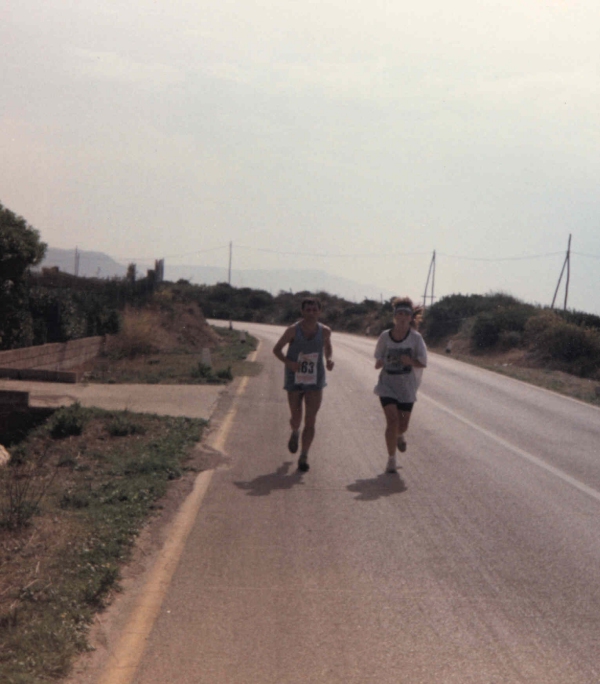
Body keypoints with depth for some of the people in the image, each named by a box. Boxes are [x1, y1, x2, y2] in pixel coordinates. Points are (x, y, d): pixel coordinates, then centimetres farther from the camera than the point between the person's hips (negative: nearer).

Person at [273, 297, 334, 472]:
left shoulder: (325, 331, -2)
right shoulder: (293, 331, -10)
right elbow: (276, 349, -2)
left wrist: (329, 359, -3)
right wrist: (288, 362, -21)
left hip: (315, 381, 1)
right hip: (294, 380, -1)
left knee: (310, 421, -7)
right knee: (296, 419, 7)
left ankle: (303, 457, 1)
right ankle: (295, 433, 44)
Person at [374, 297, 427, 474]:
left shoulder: (415, 338, -7)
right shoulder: (385, 336, -4)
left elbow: (423, 363, -5)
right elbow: (378, 359, 8)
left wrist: (410, 361, -24)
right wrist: (379, 363, -13)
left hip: (406, 386, 1)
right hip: (387, 383, 0)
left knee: (403, 424, 8)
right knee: (392, 419, -15)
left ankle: (400, 435, 48)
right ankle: (391, 459, -3)